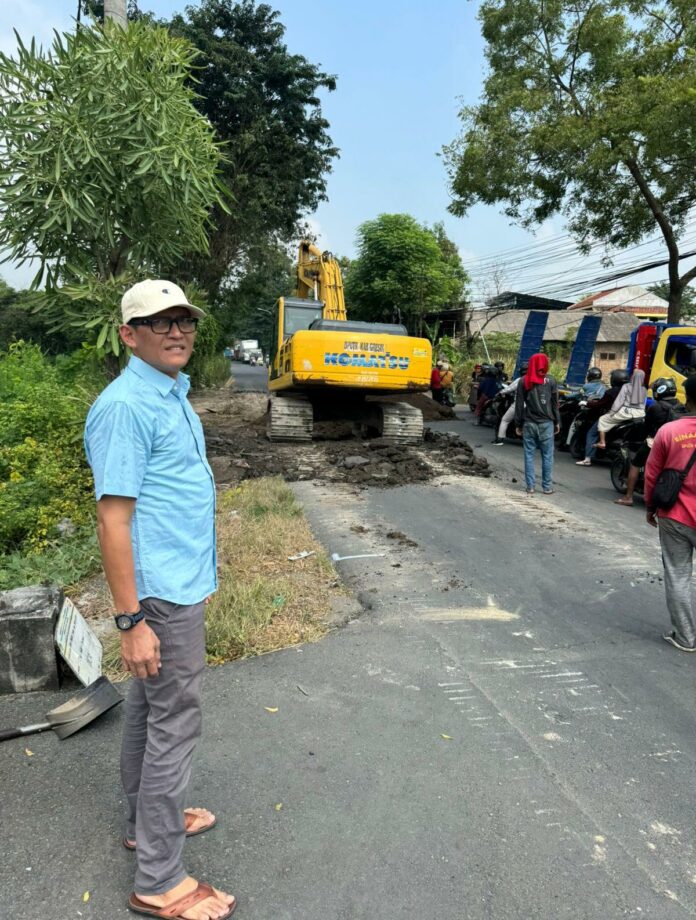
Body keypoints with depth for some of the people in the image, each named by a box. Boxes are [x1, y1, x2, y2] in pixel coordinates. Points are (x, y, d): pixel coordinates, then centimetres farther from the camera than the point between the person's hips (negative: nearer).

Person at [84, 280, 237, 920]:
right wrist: (131, 621, -22)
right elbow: (113, 517, -22)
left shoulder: (172, 394, 10)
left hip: (181, 584, 9)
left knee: (150, 708, 21)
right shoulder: (126, 406, -20)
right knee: (175, 724, 1)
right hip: (165, 592, -9)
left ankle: (146, 819, 40)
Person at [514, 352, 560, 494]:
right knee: (547, 456, 4)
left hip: (529, 424, 1)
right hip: (546, 424, -1)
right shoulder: (550, 381, -1)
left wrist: (518, 424, 7)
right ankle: (547, 487, 6)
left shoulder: (524, 381, 2)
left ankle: (530, 486, 6)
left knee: (529, 455, 5)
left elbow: (519, 404, 2)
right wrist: (557, 422, 10)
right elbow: (555, 404, 2)